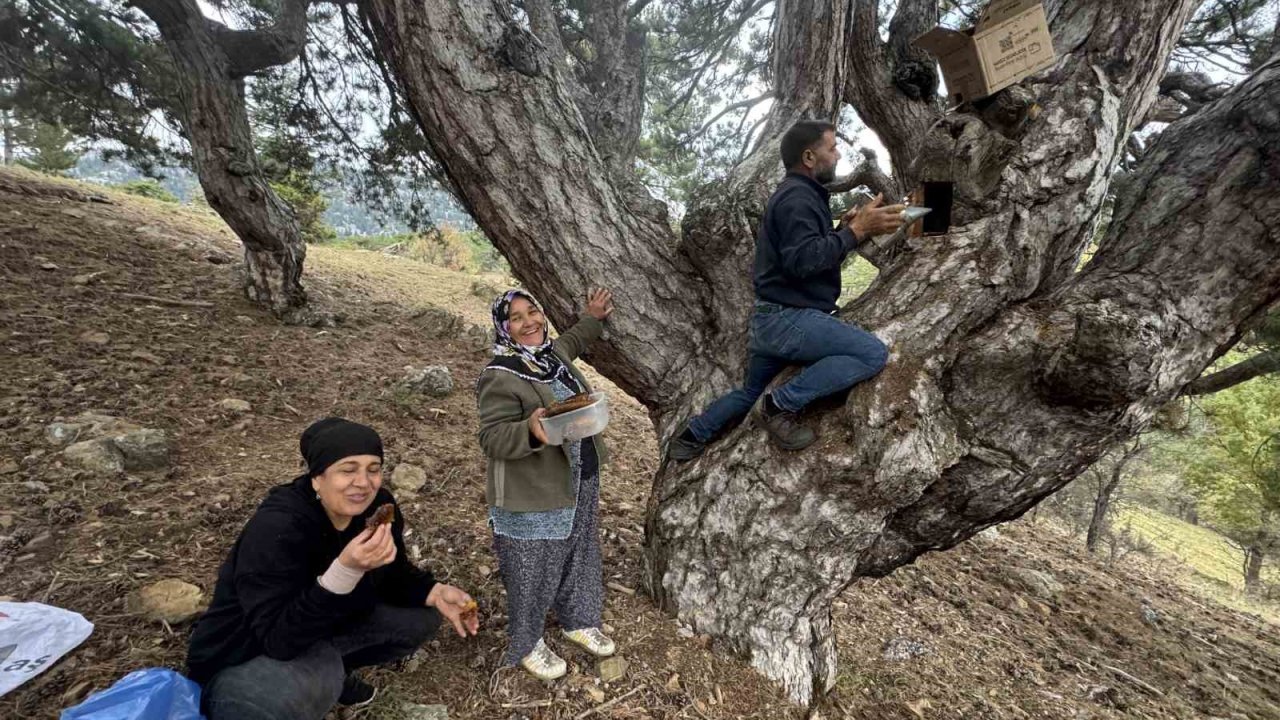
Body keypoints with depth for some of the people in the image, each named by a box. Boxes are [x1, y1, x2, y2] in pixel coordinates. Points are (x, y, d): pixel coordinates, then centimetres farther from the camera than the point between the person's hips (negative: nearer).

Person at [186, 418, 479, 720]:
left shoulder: (378, 506, -14)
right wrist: (345, 570, -46)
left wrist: (435, 592, -18)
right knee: (308, 685, -36)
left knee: (423, 615, -4)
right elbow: (279, 638, -34)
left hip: (326, 627, 7)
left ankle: (330, 668, 11)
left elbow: (393, 574, 1)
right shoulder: (275, 529, -31)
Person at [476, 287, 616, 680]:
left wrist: (592, 319, 23)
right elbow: (492, 438, -22)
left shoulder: (553, 352, 3)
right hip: (532, 496, -8)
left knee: (579, 556, 24)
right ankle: (527, 644, 37)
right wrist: (531, 430, -39)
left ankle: (578, 621, 48)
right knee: (534, 572, 10)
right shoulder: (499, 376, -21)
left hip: (580, 481, 8)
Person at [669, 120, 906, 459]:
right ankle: (781, 405, -13)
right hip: (790, 318, -11)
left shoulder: (798, 194, 20)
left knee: (749, 393, 23)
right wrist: (856, 231, -23)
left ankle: (690, 437, 32)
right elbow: (802, 260, -26)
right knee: (873, 353, -15)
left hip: (774, 318, 11)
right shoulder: (797, 196, -13)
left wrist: (844, 228, 8)